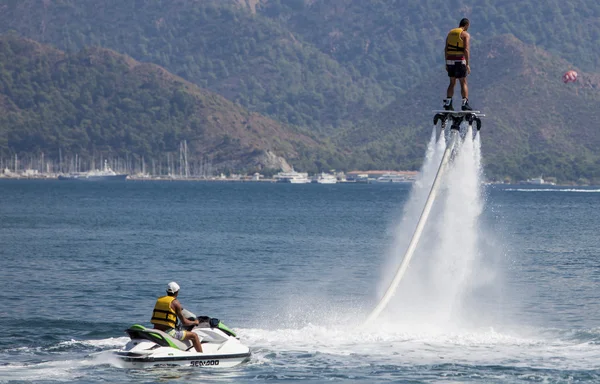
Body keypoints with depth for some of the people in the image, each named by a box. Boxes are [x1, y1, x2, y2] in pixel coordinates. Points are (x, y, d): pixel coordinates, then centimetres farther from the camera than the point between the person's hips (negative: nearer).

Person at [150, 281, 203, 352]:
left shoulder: (159, 300, 12)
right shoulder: (175, 302, -6)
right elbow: (184, 322, -5)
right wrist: (195, 322, 14)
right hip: (168, 332, -7)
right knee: (194, 335, 2)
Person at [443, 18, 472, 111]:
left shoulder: (450, 33, 14)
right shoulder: (465, 34, -6)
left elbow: (446, 49, 12)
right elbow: (466, 50, -15)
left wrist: (446, 63, 16)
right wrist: (467, 64, -14)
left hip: (450, 61, 5)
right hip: (460, 61, -5)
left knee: (452, 83, 14)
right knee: (463, 83, 1)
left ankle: (448, 104, 8)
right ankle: (465, 104, -7)